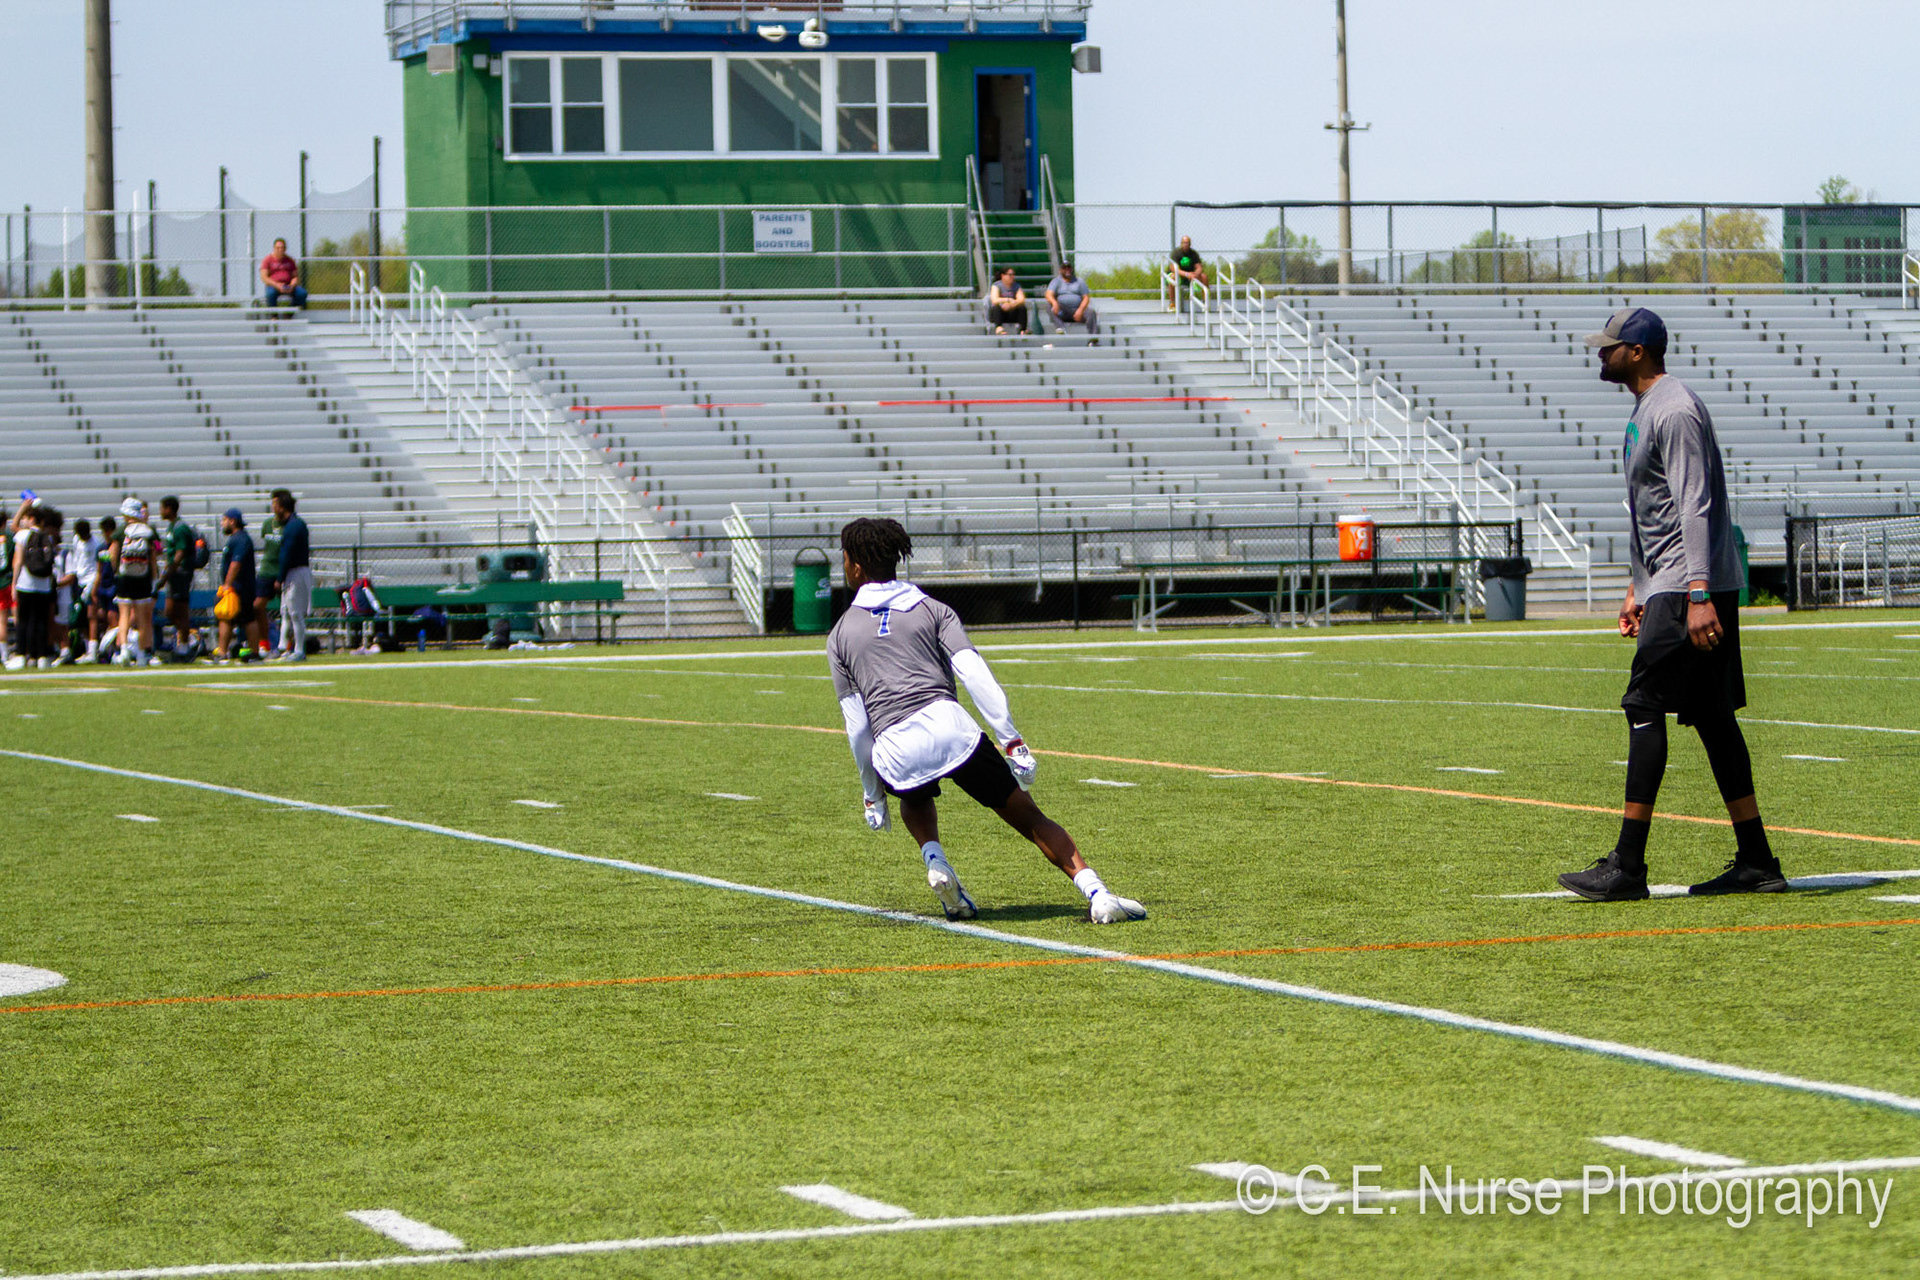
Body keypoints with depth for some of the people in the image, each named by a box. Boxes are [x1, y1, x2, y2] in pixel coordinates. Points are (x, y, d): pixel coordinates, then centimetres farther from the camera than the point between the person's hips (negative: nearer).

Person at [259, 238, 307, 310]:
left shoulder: (290, 260, 14)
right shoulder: (267, 260, 3)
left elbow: (295, 276, 13)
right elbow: (264, 277, -6)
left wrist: (292, 285, -11)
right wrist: (277, 285, -22)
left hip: (289, 286, 3)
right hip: (273, 286, -3)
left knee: (302, 293, -25)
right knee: (271, 293, -40)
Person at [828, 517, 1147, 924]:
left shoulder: (840, 636, 19)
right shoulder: (932, 610, 16)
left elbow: (856, 727, 17)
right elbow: (975, 676, 1)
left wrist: (873, 795, 24)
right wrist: (1013, 742, -2)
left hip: (894, 751, 1)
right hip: (947, 727, -1)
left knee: (916, 800, 37)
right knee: (1027, 815, 7)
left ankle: (934, 860, 8)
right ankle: (1096, 893, -9)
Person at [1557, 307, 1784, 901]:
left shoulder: (1674, 411, -14)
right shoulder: (1646, 410, 19)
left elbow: (1695, 507, -22)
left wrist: (1697, 596, -28)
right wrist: (1639, 589, 26)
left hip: (1692, 586, -11)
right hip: (1670, 586, 11)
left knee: (1645, 707, -12)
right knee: (1711, 716, 9)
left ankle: (1628, 867, -13)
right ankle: (1756, 861, 10)